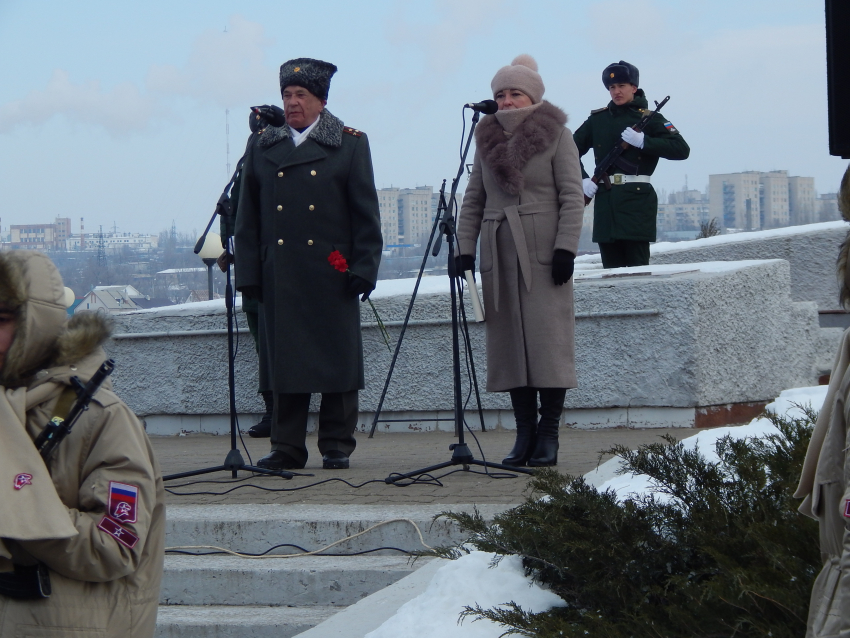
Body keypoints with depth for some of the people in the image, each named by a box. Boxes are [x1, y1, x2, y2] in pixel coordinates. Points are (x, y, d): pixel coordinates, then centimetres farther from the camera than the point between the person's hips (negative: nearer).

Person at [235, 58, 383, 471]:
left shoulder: (350, 145, 5)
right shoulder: (262, 148, 12)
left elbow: (366, 215, 2)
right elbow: (248, 219, 12)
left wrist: (364, 268, -6)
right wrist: (249, 274, 4)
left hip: (332, 275, -2)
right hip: (280, 277, 2)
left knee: (338, 358, 1)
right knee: (284, 359, 3)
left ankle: (336, 446, 9)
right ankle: (287, 447, 8)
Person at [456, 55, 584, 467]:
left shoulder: (556, 136, 2)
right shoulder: (487, 139, 15)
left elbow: (572, 197, -3)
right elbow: (473, 200, 16)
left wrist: (565, 248, -13)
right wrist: (465, 249, 6)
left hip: (543, 253, -4)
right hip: (499, 253, 4)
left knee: (547, 340, -7)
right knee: (510, 344, 2)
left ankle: (548, 434, -2)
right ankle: (525, 433, 6)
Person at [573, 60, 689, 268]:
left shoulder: (649, 119, 4)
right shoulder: (597, 119, 13)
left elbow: (682, 149, -6)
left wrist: (643, 141, -15)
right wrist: (582, 179, 5)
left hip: (637, 199, -4)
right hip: (605, 200, 4)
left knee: (638, 269, -8)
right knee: (611, 268, 3)